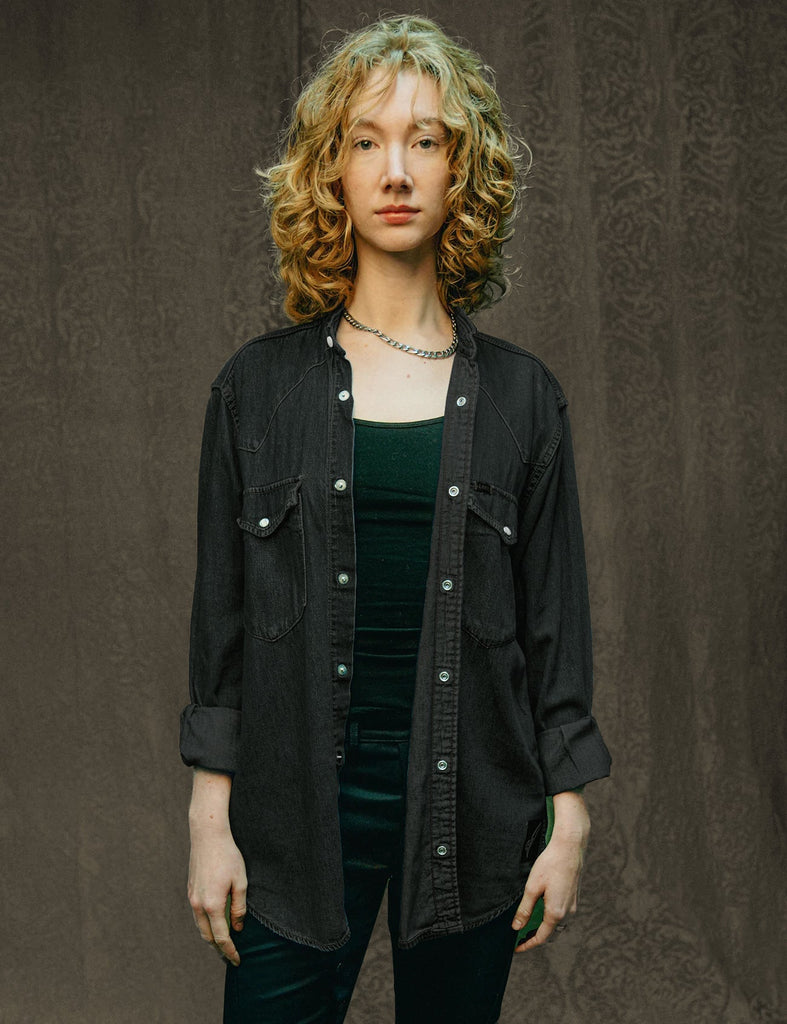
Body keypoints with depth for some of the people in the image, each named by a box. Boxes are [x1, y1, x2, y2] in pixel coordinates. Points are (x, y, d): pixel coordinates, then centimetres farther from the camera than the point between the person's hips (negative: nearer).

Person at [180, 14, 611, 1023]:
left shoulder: (522, 396, 2)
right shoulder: (259, 386, 1)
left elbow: (554, 617, 4)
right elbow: (221, 609, 2)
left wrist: (569, 822, 2)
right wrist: (209, 816, 0)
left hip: (473, 801, 1)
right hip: (299, 798, 0)